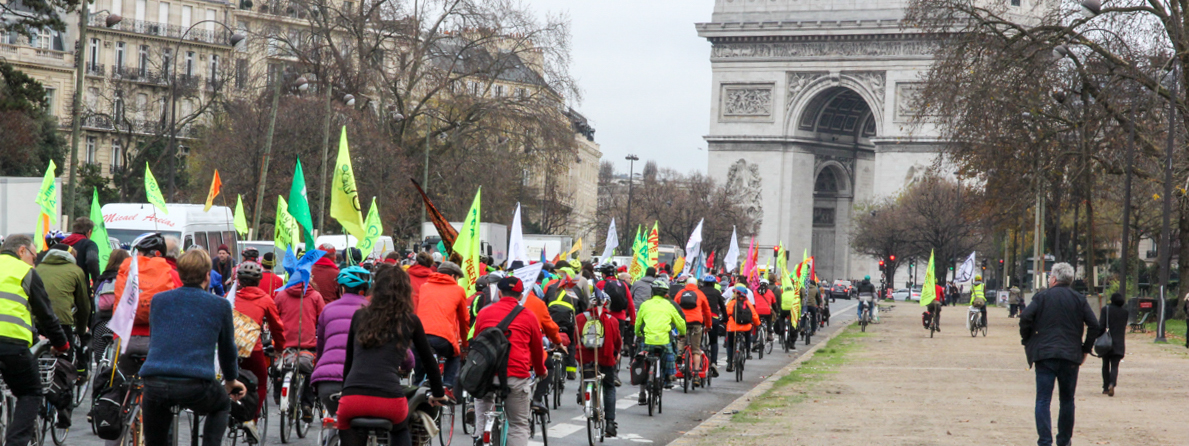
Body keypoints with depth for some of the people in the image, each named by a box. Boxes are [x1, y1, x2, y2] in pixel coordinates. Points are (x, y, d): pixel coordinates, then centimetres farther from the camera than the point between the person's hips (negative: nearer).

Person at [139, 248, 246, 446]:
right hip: (195, 386, -2)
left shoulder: (158, 300, 18)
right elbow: (228, 348, 23)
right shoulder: (220, 306, 10)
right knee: (222, 404, 32)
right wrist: (231, 381, 41)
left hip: (154, 385, 2)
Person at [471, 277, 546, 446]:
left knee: (481, 422, 14)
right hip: (517, 375, -1)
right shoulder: (528, 317, 7)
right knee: (519, 426, 5)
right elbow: (537, 349, 18)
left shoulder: (483, 313, 10)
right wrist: (541, 371, 38)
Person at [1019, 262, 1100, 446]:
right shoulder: (1079, 299, 7)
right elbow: (1094, 325, 0)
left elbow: (1025, 318, -10)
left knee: (1043, 400, -3)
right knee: (1067, 400, 15)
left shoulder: (1041, 297, 2)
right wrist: (1085, 349, 10)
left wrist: (1026, 342, 4)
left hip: (1044, 355, -2)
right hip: (1071, 356, 2)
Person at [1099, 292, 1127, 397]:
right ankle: (1112, 383, -26)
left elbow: (1101, 324, -11)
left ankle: (1106, 387, 13)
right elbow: (1124, 327, 15)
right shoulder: (1125, 312, 7)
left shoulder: (1106, 309, -3)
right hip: (1119, 343, 1)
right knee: (1114, 366, -2)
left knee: (1106, 365, 12)